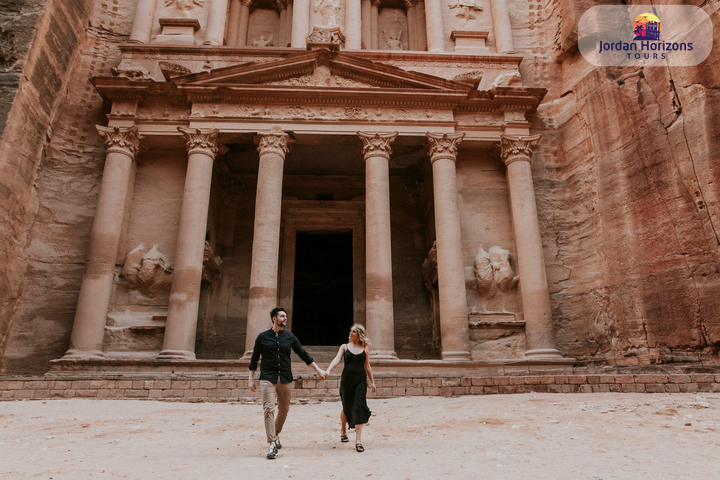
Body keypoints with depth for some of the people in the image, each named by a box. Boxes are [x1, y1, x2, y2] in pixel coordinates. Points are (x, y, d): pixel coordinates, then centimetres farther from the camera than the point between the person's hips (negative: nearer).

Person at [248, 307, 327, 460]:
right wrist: (251, 379, 5)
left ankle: (276, 434, 34)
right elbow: (254, 358, 8)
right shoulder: (263, 337, 2)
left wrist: (318, 370, 7)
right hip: (267, 378, -2)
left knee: (284, 410, 9)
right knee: (269, 409, -12)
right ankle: (272, 444, -8)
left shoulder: (290, 337, 6)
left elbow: (303, 354, 10)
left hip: (285, 378, 3)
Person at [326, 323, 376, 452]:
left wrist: (372, 382, 13)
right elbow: (337, 359, -9)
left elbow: (367, 366, 14)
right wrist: (328, 370, -26)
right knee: (347, 407, 8)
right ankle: (343, 431, 37)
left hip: (361, 380, 0)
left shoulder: (365, 348, 8)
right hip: (347, 380, 0)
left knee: (359, 406, -9)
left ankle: (358, 441, -5)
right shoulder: (345, 347, 5)